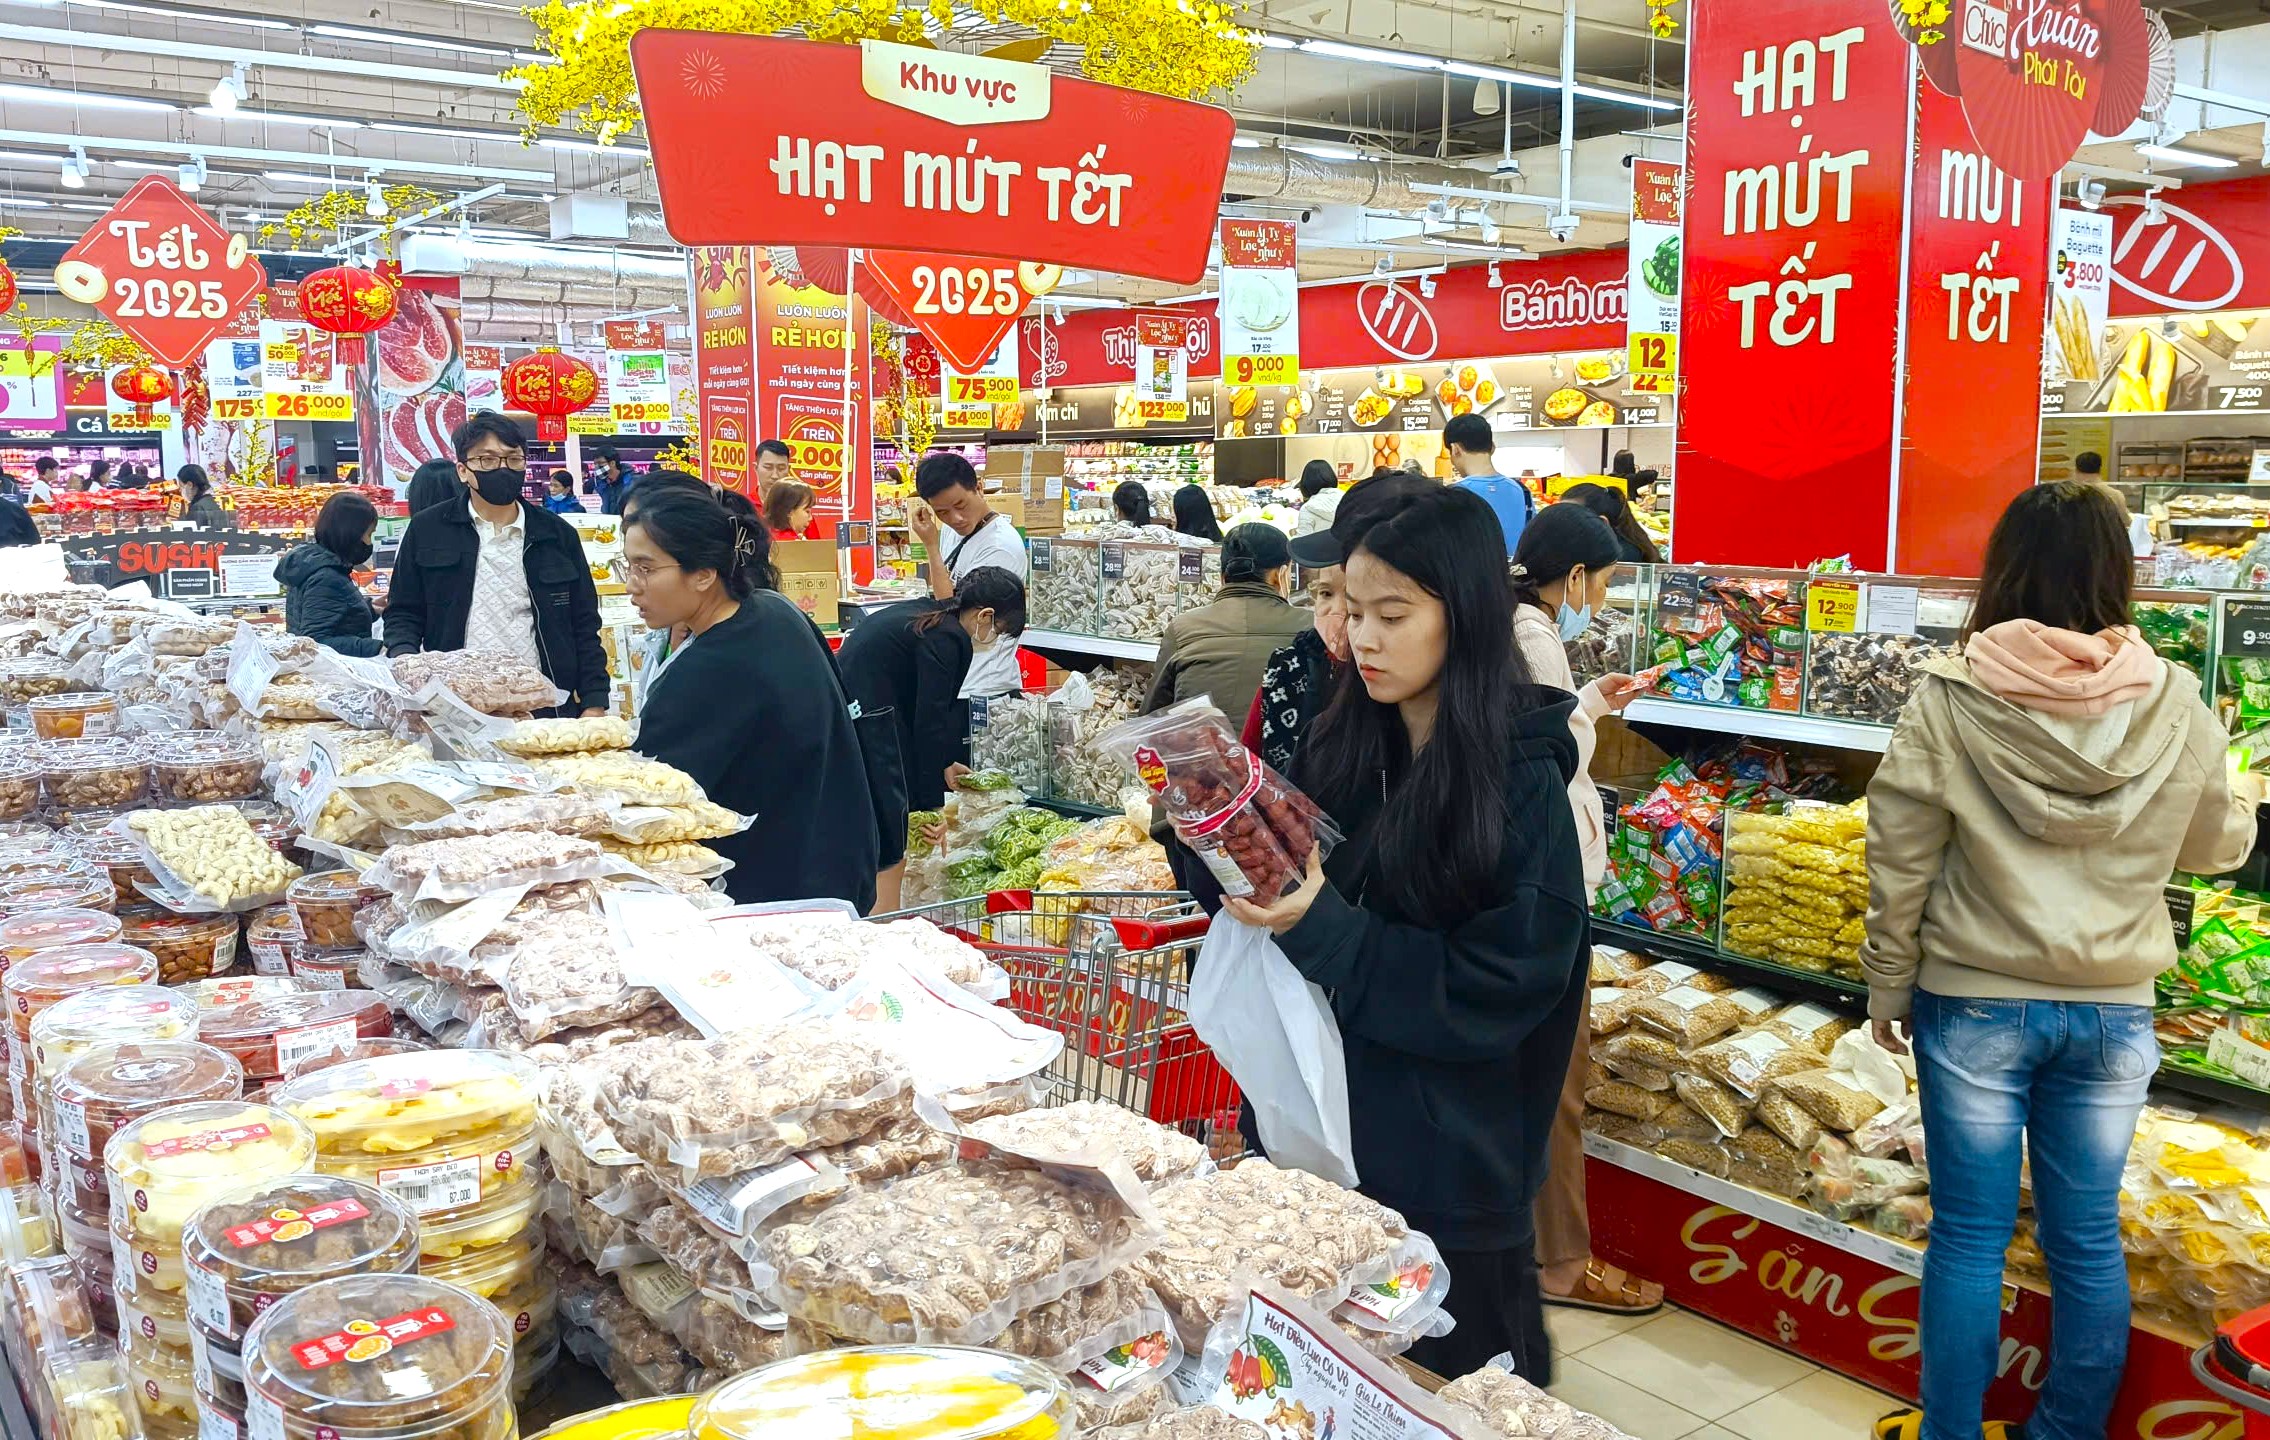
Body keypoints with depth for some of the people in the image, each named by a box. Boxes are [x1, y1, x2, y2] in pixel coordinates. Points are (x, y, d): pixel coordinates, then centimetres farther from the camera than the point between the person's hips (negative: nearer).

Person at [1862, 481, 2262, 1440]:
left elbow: (1900, 864, -8)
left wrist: (1887, 986, 5)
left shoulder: (1950, 699, -13)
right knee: (2087, 1238, 14)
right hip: (2114, 1009, 2)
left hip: (1975, 1003, -2)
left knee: (1970, 1234, 9)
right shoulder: (2175, 704, -7)